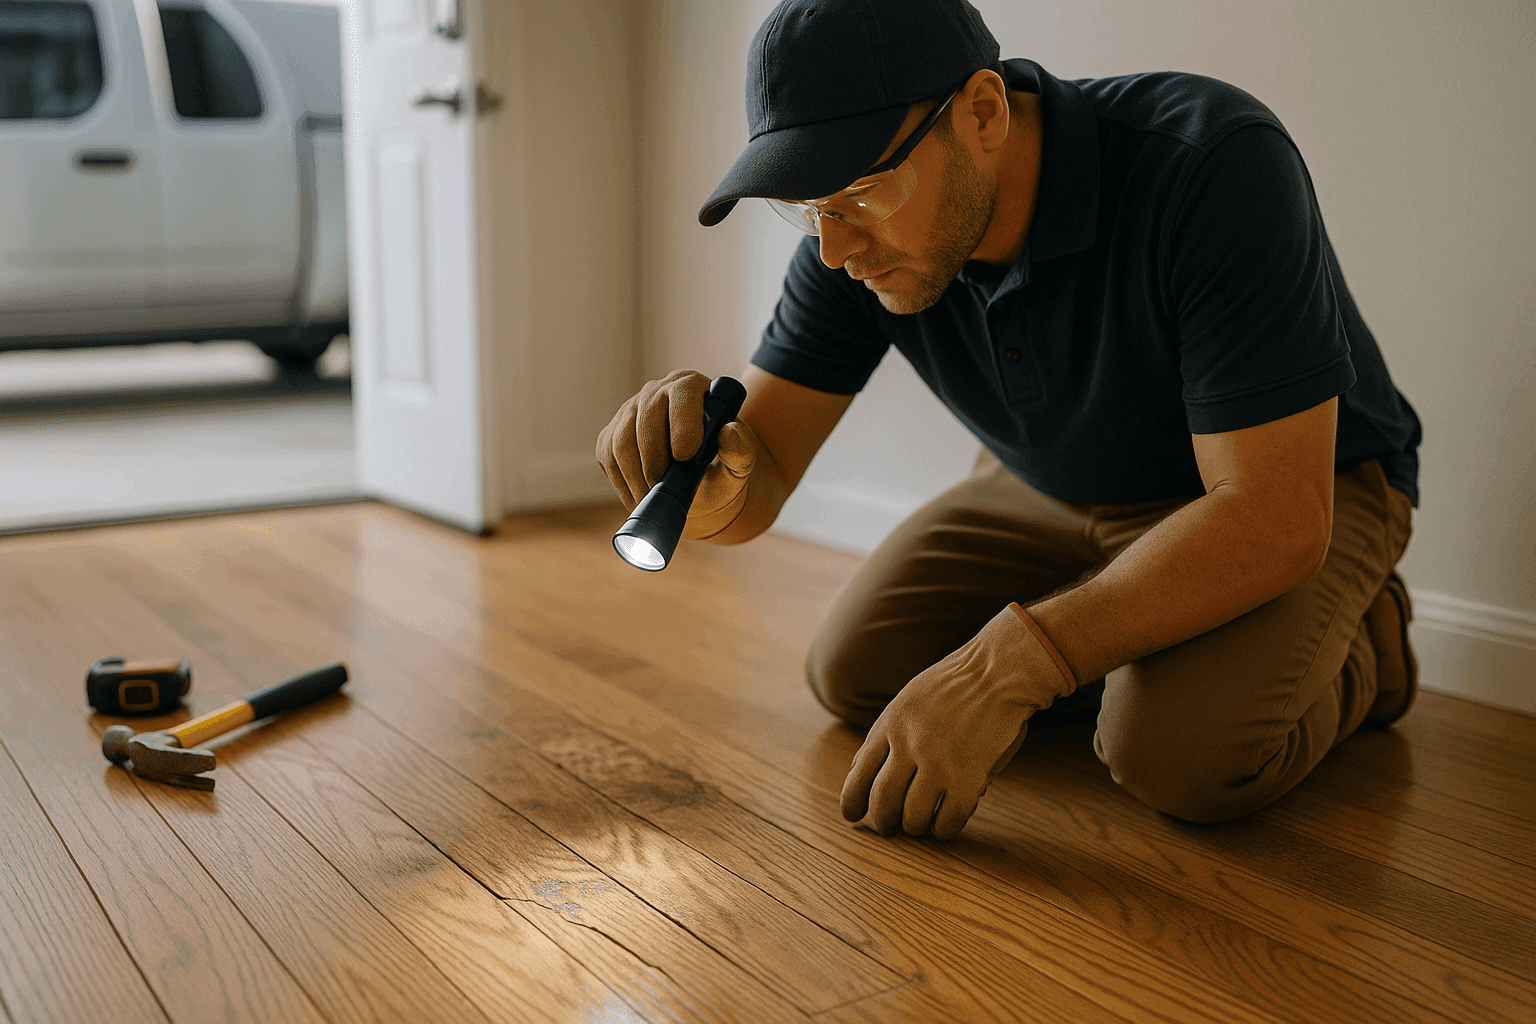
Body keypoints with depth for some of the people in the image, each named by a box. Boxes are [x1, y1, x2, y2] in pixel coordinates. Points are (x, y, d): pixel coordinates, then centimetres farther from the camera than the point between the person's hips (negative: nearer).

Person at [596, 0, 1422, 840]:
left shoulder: (1216, 168, -36)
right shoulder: (858, 233, -18)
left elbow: (1275, 519, -38)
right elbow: (755, 485, -16)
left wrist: (1006, 667, -42)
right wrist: (704, 470, -42)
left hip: (1302, 486, -5)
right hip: (1058, 491, 6)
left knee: (1186, 749, -31)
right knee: (854, 674, -2)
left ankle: (1355, 650, 2)